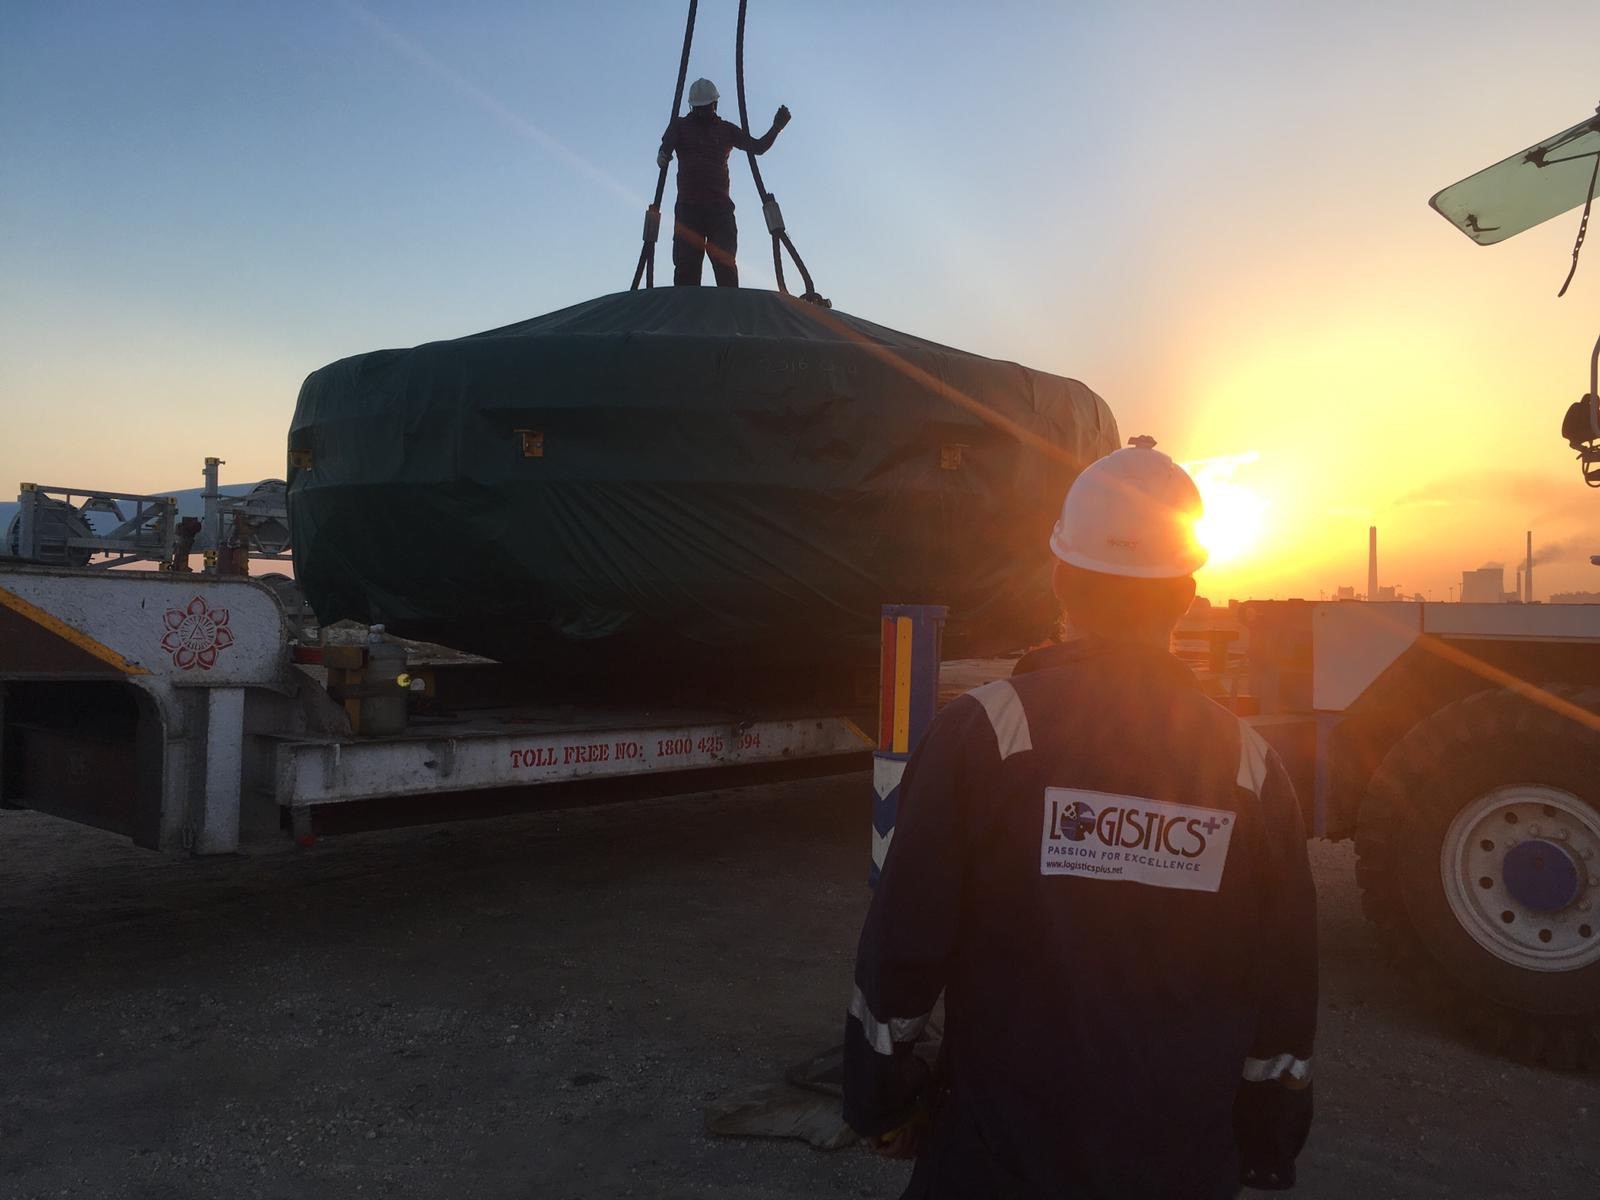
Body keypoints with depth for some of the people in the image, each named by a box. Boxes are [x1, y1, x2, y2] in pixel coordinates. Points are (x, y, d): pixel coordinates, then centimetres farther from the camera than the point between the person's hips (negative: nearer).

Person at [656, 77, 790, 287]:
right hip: (688, 206, -1)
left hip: (720, 207, 1)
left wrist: (776, 128, -4)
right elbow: (666, 147, -4)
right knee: (686, 266, -9)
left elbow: (758, 147, 11)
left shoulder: (726, 129, 18)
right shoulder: (681, 126, 14)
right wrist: (663, 156, -28)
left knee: (725, 266, -8)